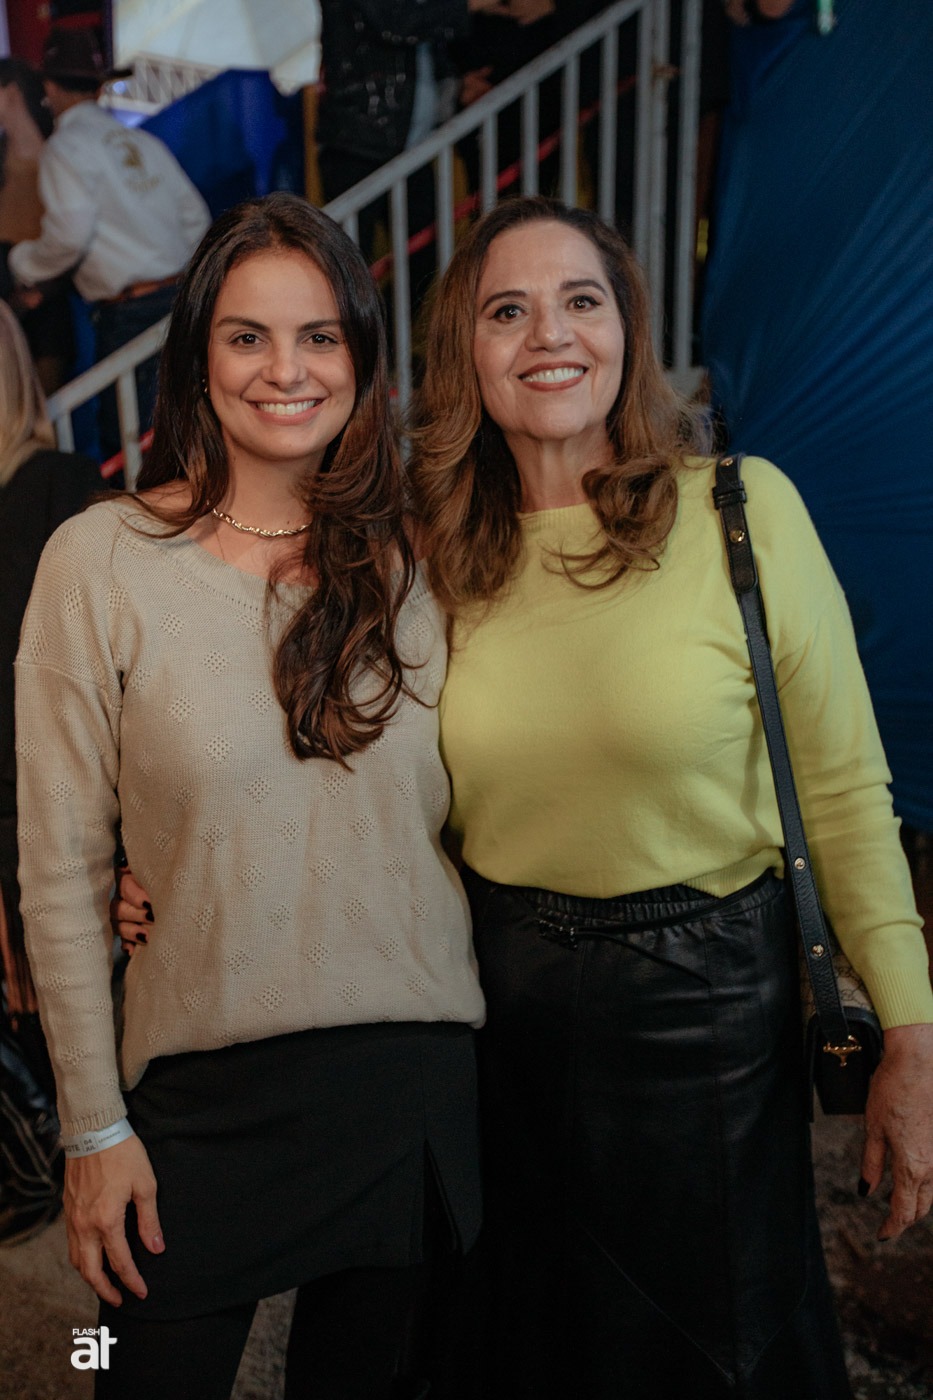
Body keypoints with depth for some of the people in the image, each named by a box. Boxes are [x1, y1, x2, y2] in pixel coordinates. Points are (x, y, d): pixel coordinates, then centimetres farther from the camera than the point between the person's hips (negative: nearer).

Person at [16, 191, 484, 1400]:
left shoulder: (411, 559, 1)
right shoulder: (101, 559, -8)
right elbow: (60, 870, -6)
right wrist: (94, 1125, -5)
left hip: (417, 1079, 3)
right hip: (204, 1093, -2)